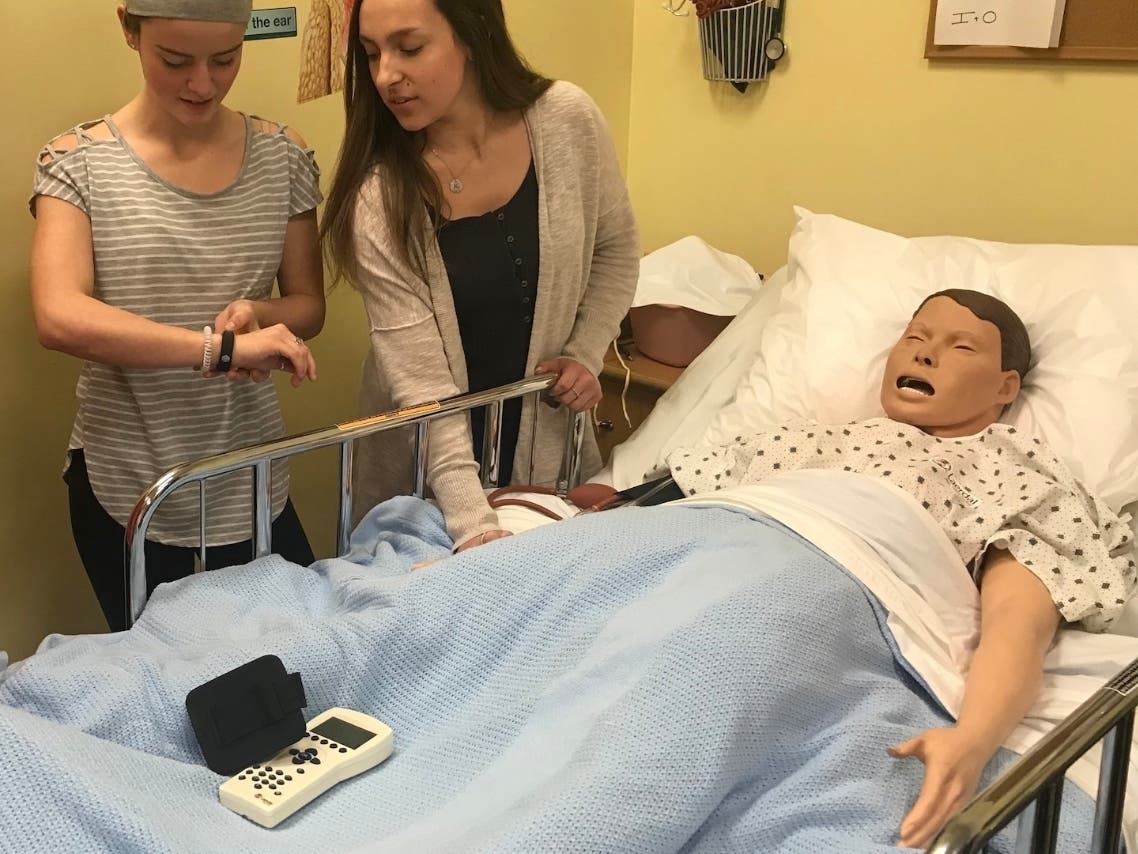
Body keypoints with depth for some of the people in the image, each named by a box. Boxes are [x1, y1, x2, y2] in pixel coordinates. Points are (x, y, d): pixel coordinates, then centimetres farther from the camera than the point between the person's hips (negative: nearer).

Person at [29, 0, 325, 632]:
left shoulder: (282, 157, 0)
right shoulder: (79, 163, -8)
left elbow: (308, 306, 7)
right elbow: (57, 318, -21)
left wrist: (255, 310, -17)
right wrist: (220, 346, -33)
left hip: (252, 490, 2)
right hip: (126, 495, -2)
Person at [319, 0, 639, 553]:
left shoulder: (567, 121, -13)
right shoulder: (377, 198, -19)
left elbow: (615, 250, 5)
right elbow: (421, 383, -23)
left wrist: (585, 354, -8)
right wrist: (474, 525, -32)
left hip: (548, 444, 2)